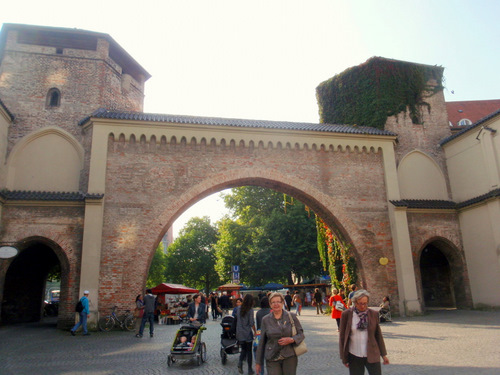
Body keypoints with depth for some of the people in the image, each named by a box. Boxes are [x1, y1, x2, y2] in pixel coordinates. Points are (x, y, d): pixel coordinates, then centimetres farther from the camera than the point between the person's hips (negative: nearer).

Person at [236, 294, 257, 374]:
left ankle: (240, 362, -7)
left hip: (239, 333, 4)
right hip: (248, 333, -4)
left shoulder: (239, 309, 1)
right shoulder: (250, 310, -13)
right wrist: (255, 332, -3)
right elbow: (251, 323, -14)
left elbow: (237, 319, 10)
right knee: (249, 351, 9)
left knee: (243, 349, 17)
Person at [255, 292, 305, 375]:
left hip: (289, 357, 0)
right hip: (272, 359, 0)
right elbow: (261, 341, 7)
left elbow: (301, 334, 6)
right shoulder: (265, 319, 4)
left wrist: (291, 339, -14)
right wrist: (258, 362, 8)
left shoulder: (291, 316, 1)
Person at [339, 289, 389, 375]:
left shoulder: (374, 314, 1)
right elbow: (342, 337, 0)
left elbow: (378, 335, 9)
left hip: (372, 355, 1)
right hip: (354, 357, -1)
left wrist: (383, 354, 10)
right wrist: (344, 358, 1)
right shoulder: (346, 314, -5)